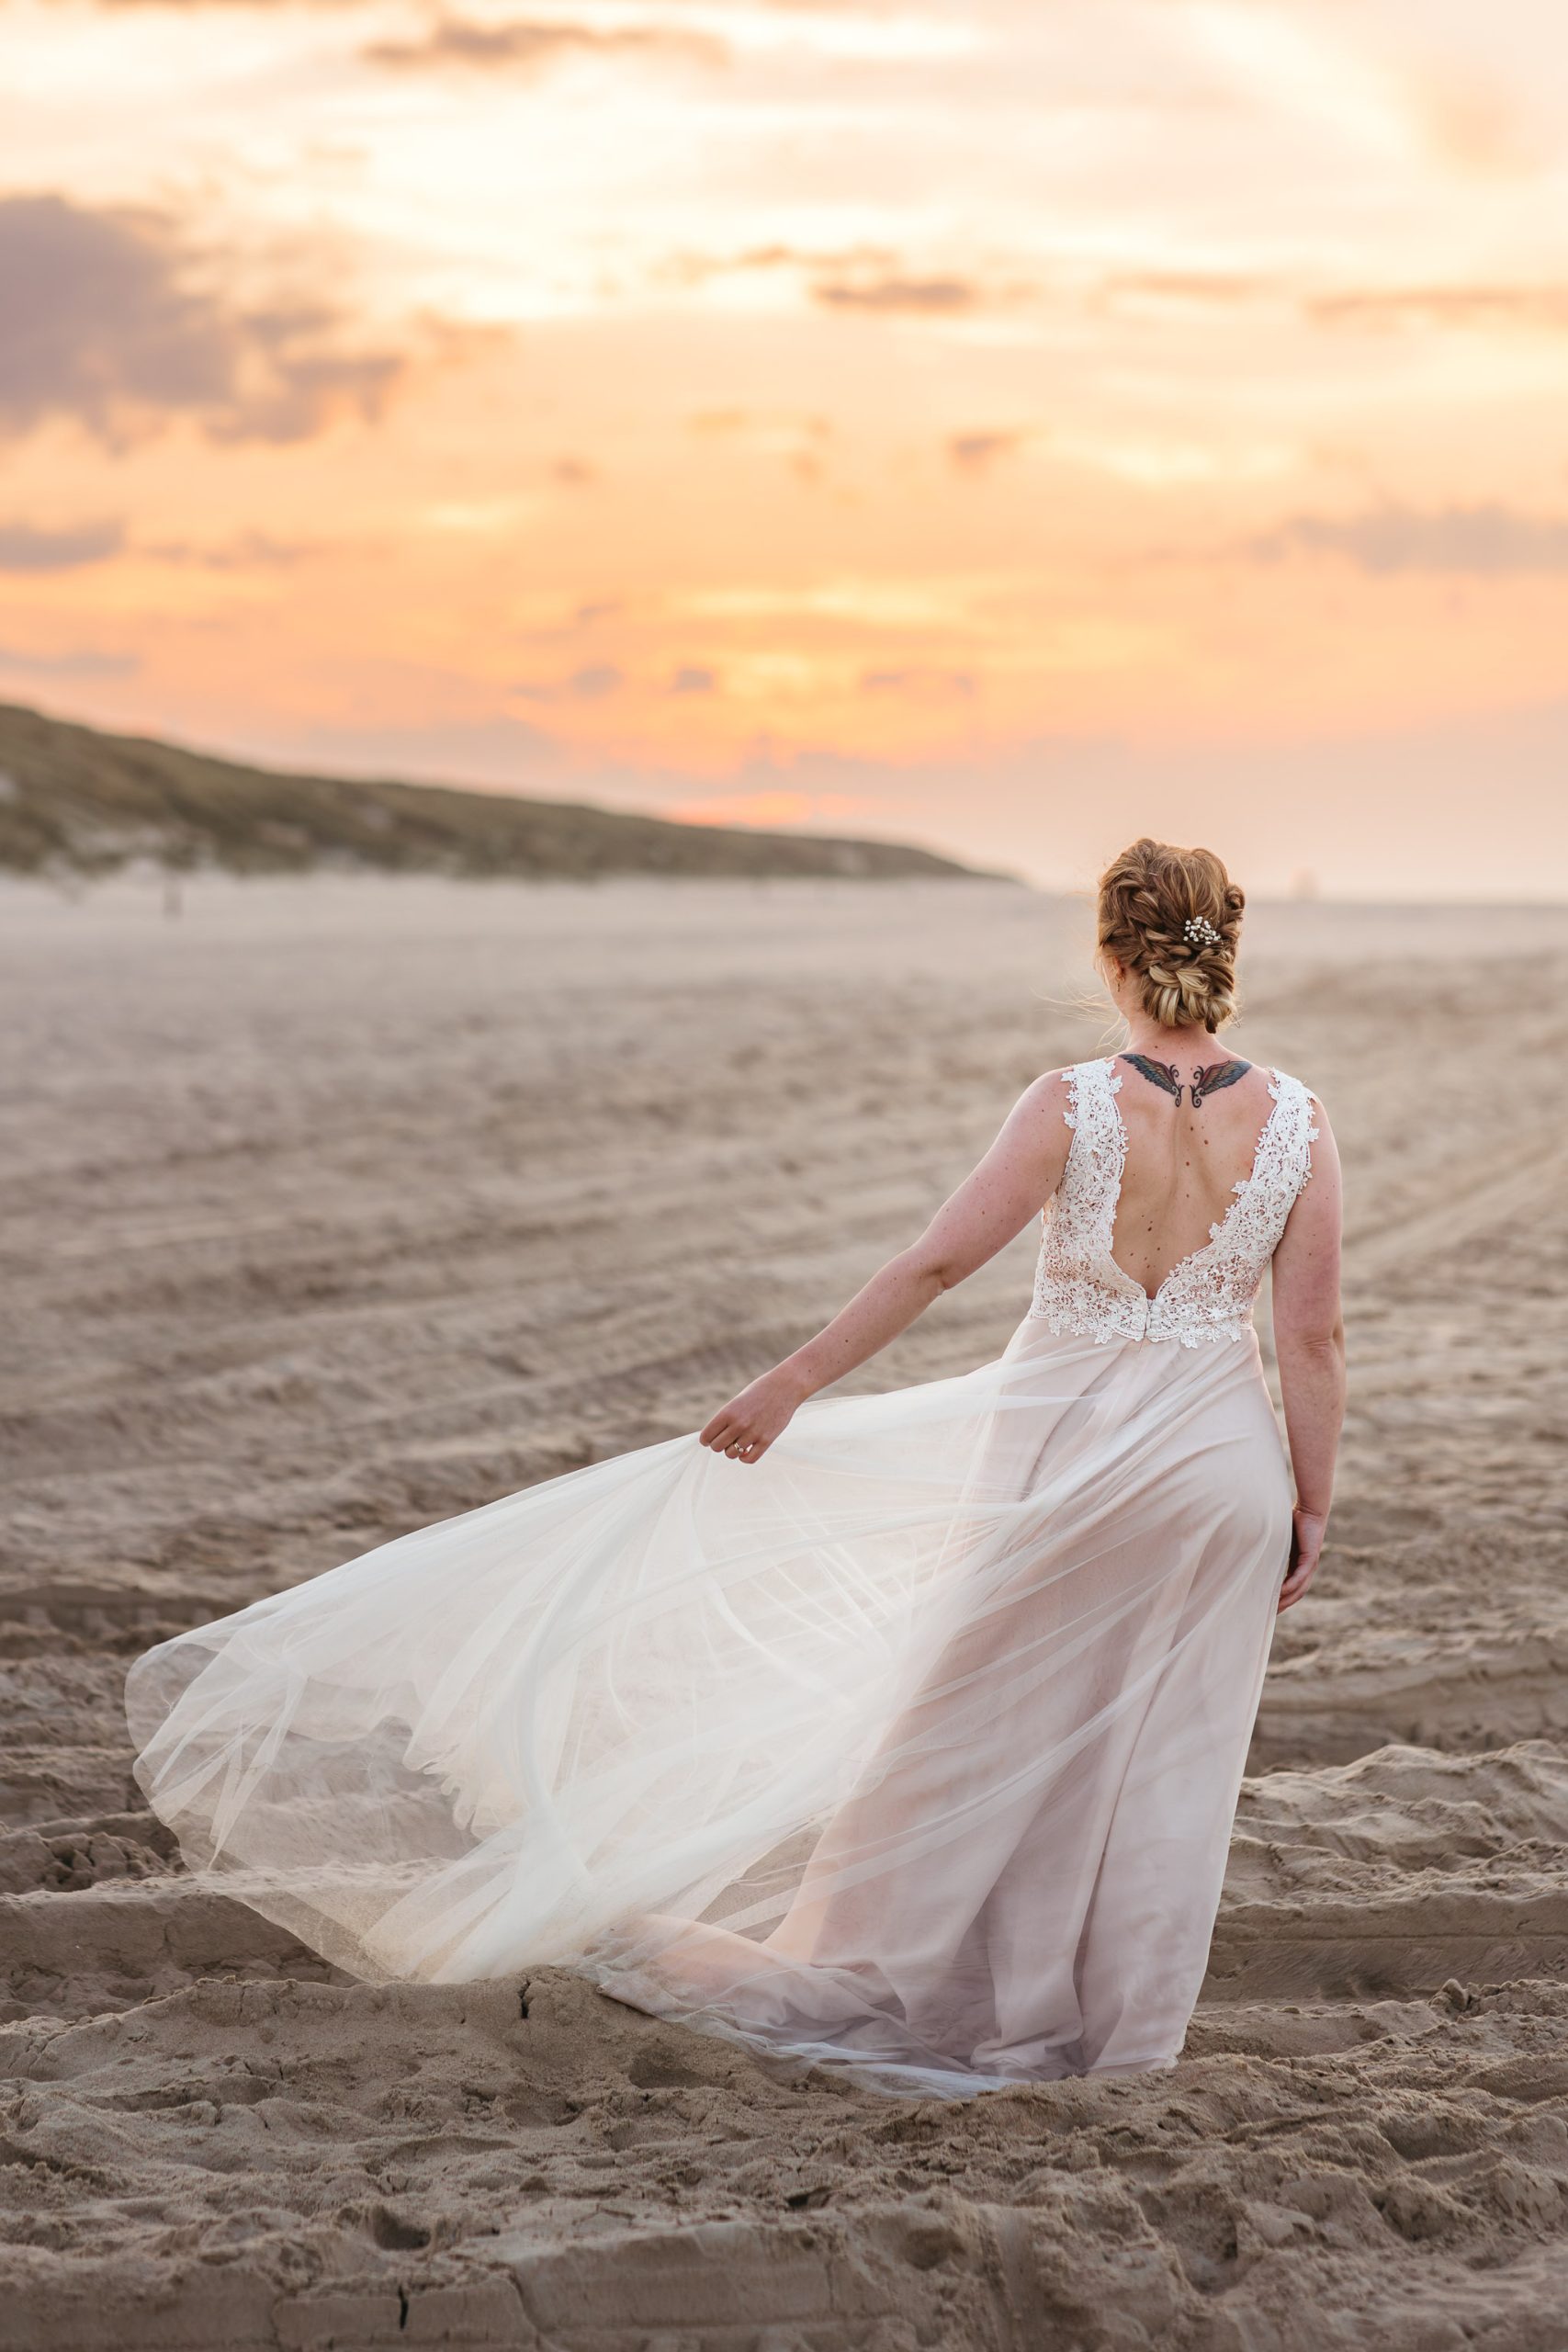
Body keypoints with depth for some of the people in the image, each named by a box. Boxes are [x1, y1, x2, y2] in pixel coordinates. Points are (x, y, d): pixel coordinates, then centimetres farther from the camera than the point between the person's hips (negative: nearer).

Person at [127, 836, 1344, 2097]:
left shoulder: (1071, 1107, -14)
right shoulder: (1296, 1120, -9)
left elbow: (935, 1261, -14)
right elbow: (1314, 1341, -6)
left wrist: (792, 1384, -6)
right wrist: (1311, 1505, 5)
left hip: (1058, 1450, -1)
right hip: (1219, 1472, 1)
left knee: (968, 1719, 13)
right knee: (1160, 1751, 12)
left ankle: (873, 1977, 23)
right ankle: (1116, 2020, 21)